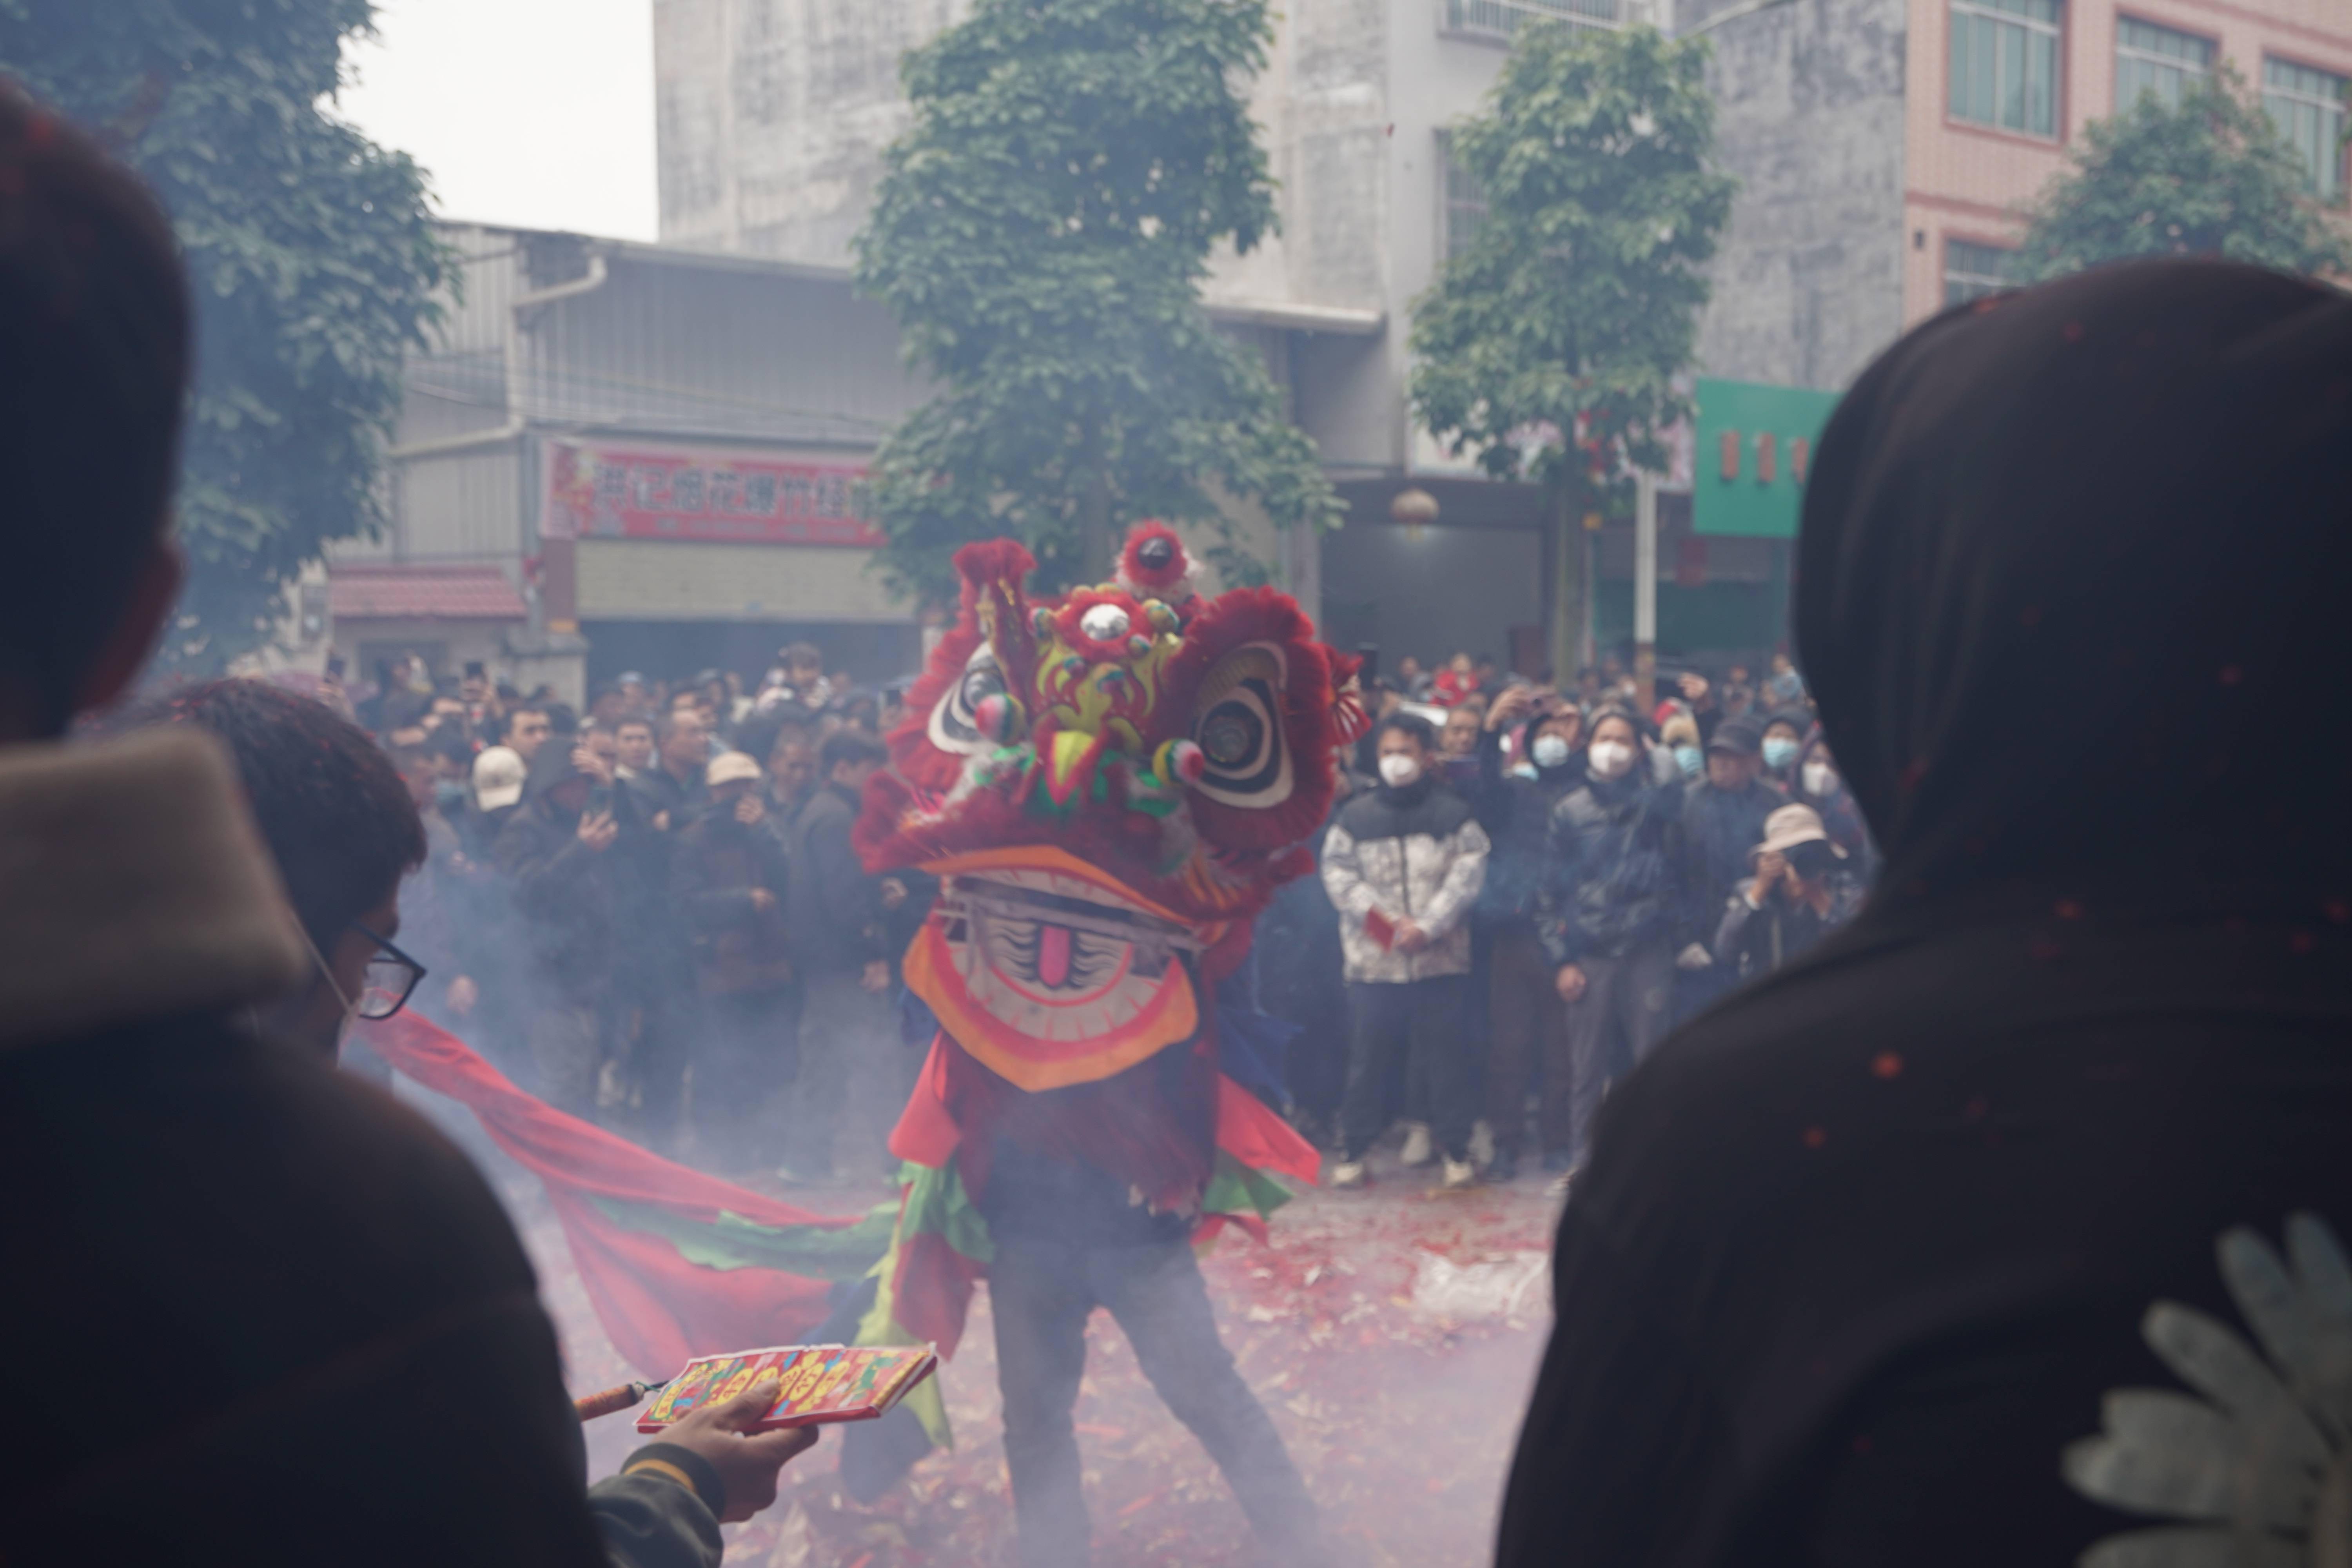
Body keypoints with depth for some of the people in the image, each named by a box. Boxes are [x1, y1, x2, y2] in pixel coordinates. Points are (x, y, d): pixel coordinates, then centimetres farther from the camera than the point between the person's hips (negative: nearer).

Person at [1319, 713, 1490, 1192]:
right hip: (1372, 961, 1)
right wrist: (1384, 921, -13)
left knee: (1446, 1057, 3)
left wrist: (1428, 926, -15)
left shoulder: (1453, 815, 3)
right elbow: (1338, 874, 0)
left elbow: (1467, 875, -4)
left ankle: (1456, 1150, 14)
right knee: (1368, 1059, 5)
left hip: (1441, 960, -1)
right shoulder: (1355, 816, 6)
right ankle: (1353, 1151, 15)